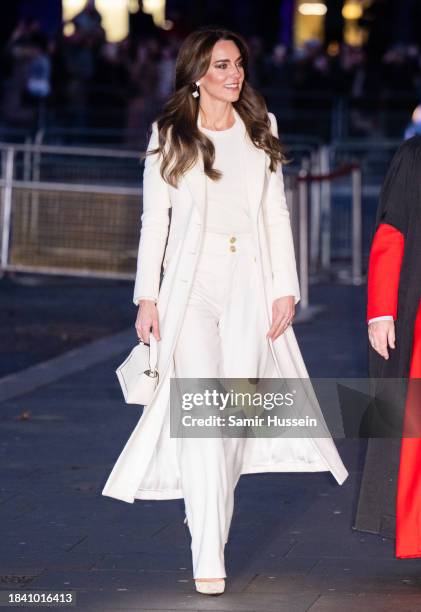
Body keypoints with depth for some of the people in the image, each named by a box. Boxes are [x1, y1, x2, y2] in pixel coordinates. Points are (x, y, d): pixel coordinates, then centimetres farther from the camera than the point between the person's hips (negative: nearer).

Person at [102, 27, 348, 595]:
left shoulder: (260, 130, 11)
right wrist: (147, 297, -2)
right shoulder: (169, 136, 4)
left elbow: (276, 214, 11)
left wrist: (285, 288, 3)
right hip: (191, 284, -2)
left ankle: (214, 523, 18)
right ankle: (208, 557, -12)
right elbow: (154, 219, 4)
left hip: (250, 286, 3)